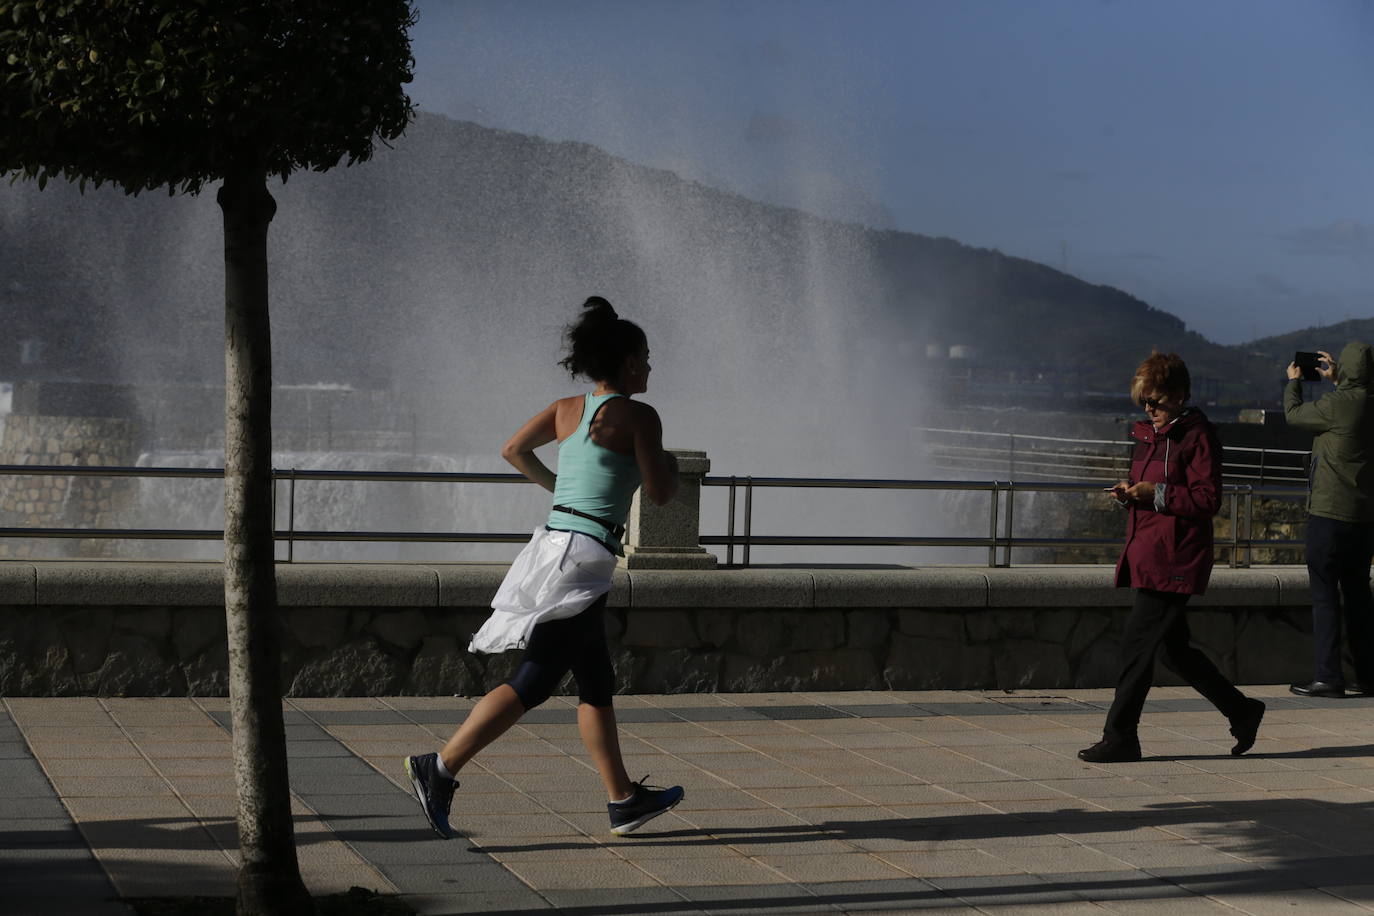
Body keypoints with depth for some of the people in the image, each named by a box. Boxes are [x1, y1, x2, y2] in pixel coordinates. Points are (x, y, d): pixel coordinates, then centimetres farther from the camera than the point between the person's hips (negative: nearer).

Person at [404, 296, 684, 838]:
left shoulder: (567, 409, 12)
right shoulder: (637, 417, -8)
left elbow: (514, 450, 19)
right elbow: (660, 493, -7)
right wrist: (670, 464, 15)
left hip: (554, 544, 9)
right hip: (585, 556, -9)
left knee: (597, 682, 16)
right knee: (533, 682, -7)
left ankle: (624, 801, 24)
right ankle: (441, 769, -11)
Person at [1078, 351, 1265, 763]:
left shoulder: (1197, 436, -9)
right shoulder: (1149, 434, 18)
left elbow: (1208, 500, -14)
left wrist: (1156, 493, -21)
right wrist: (1130, 494, 5)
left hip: (1173, 563, -9)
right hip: (1147, 559, 9)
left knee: (1137, 644, -9)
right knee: (1173, 648, 12)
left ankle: (1120, 738, -3)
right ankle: (1242, 712, 24)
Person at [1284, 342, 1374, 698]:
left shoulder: (1337, 404, -16)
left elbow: (1294, 414, 1)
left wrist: (1293, 381, 18)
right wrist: (1336, 380, 35)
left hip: (1330, 512, -7)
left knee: (1324, 594, -3)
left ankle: (1328, 676, -5)